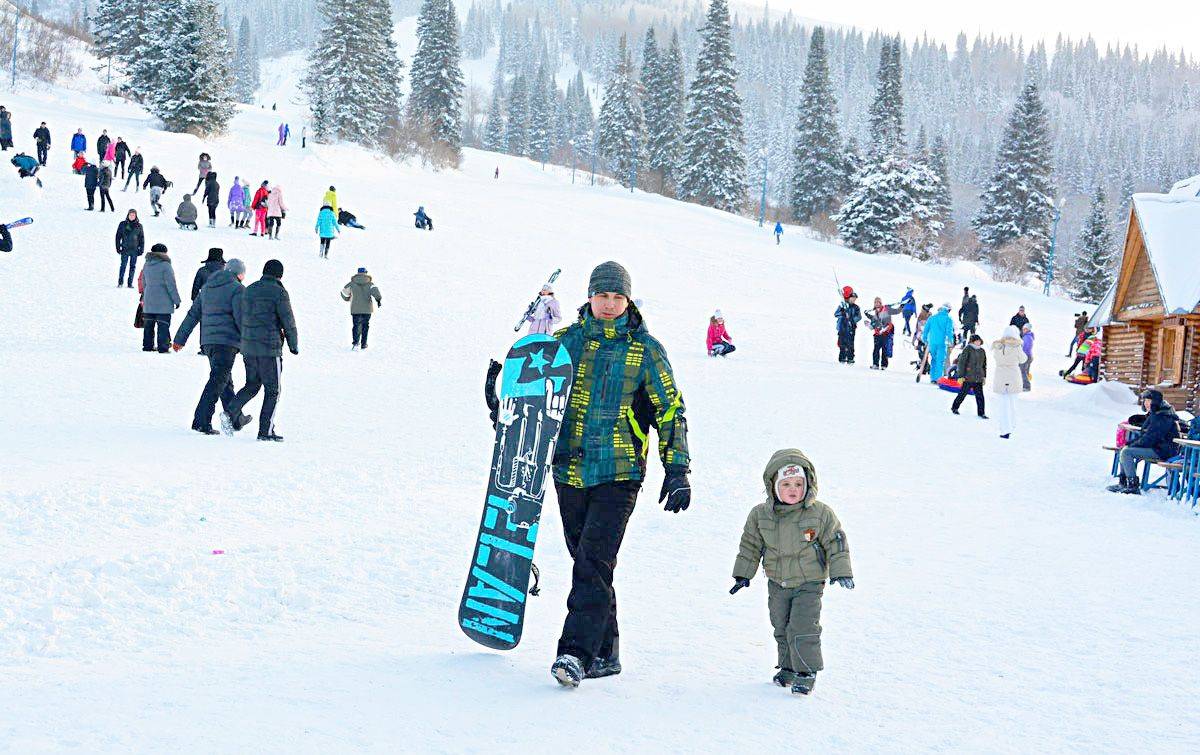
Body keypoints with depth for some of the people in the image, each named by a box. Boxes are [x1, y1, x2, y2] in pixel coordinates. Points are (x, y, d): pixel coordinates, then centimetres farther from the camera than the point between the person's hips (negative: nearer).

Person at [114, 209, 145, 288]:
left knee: (132, 267, 4)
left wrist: (141, 249, 3)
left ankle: (130, 283, 9)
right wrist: (118, 247, 0)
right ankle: (120, 282, -2)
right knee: (123, 265, -7)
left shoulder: (139, 226, 6)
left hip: (135, 250, 1)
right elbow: (118, 236, 6)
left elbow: (142, 238, 10)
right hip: (125, 249, -1)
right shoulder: (122, 224, 4)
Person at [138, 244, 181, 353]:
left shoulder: (146, 265, 8)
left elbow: (143, 282, 16)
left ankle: (147, 345, 16)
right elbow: (171, 285, -13)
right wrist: (176, 300, -7)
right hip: (163, 302, -6)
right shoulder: (165, 266, -13)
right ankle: (163, 347, -6)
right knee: (163, 324, -3)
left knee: (149, 324, 13)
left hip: (148, 300, 6)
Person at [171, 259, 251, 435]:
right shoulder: (237, 289, -4)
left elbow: (192, 314, 18)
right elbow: (240, 318, -13)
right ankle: (201, 421, -14)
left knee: (225, 381, 18)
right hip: (227, 341, -8)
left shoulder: (207, 287, 18)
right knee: (217, 381, -8)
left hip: (208, 341, 8)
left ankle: (236, 418, 28)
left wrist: (180, 339, 20)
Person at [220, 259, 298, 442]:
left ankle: (230, 413, -2)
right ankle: (266, 431, 3)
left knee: (252, 385, 18)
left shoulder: (249, 290, 11)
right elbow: (288, 322, -8)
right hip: (270, 348, -6)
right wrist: (294, 345, 6)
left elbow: (241, 320, 15)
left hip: (248, 347, 6)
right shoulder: (278, 292, -9)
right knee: (272, 390, 4)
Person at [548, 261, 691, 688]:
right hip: (570, 471, 4)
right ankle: (605, 653, 18)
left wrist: (677, 471, -3)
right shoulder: (567, 341, 8)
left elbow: (671, 412, 2)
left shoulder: (645, 351, 0)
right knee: (586, 561, 9)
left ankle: (577, 652, -17)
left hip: (618, 475, -4)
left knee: (593, 561, -15)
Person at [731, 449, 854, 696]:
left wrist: (841, 572, -9)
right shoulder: (760, 515, -6)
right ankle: (788, 667, 31)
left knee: (803, 629, -11)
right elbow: (750, 546, 6)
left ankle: (806, 672, 2)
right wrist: (743, 574, 7)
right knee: (781, 628, 15)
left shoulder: (820, 514, -13)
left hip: (809, 584, -4)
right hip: (777, 584, 4)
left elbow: (836, 543, -4)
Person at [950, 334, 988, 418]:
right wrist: (960, 376, -11)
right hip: (968, 377, -5)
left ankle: (981, 413, 3)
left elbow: (984, 365, 20)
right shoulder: (967, 349, -7)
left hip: (978, 378, 5)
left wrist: (984, 376, 16)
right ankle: (954, 407, 25)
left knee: (980, 396, -1)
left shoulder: (982, 351, 11)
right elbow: (961, 363, -8)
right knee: (963, 393, 5)